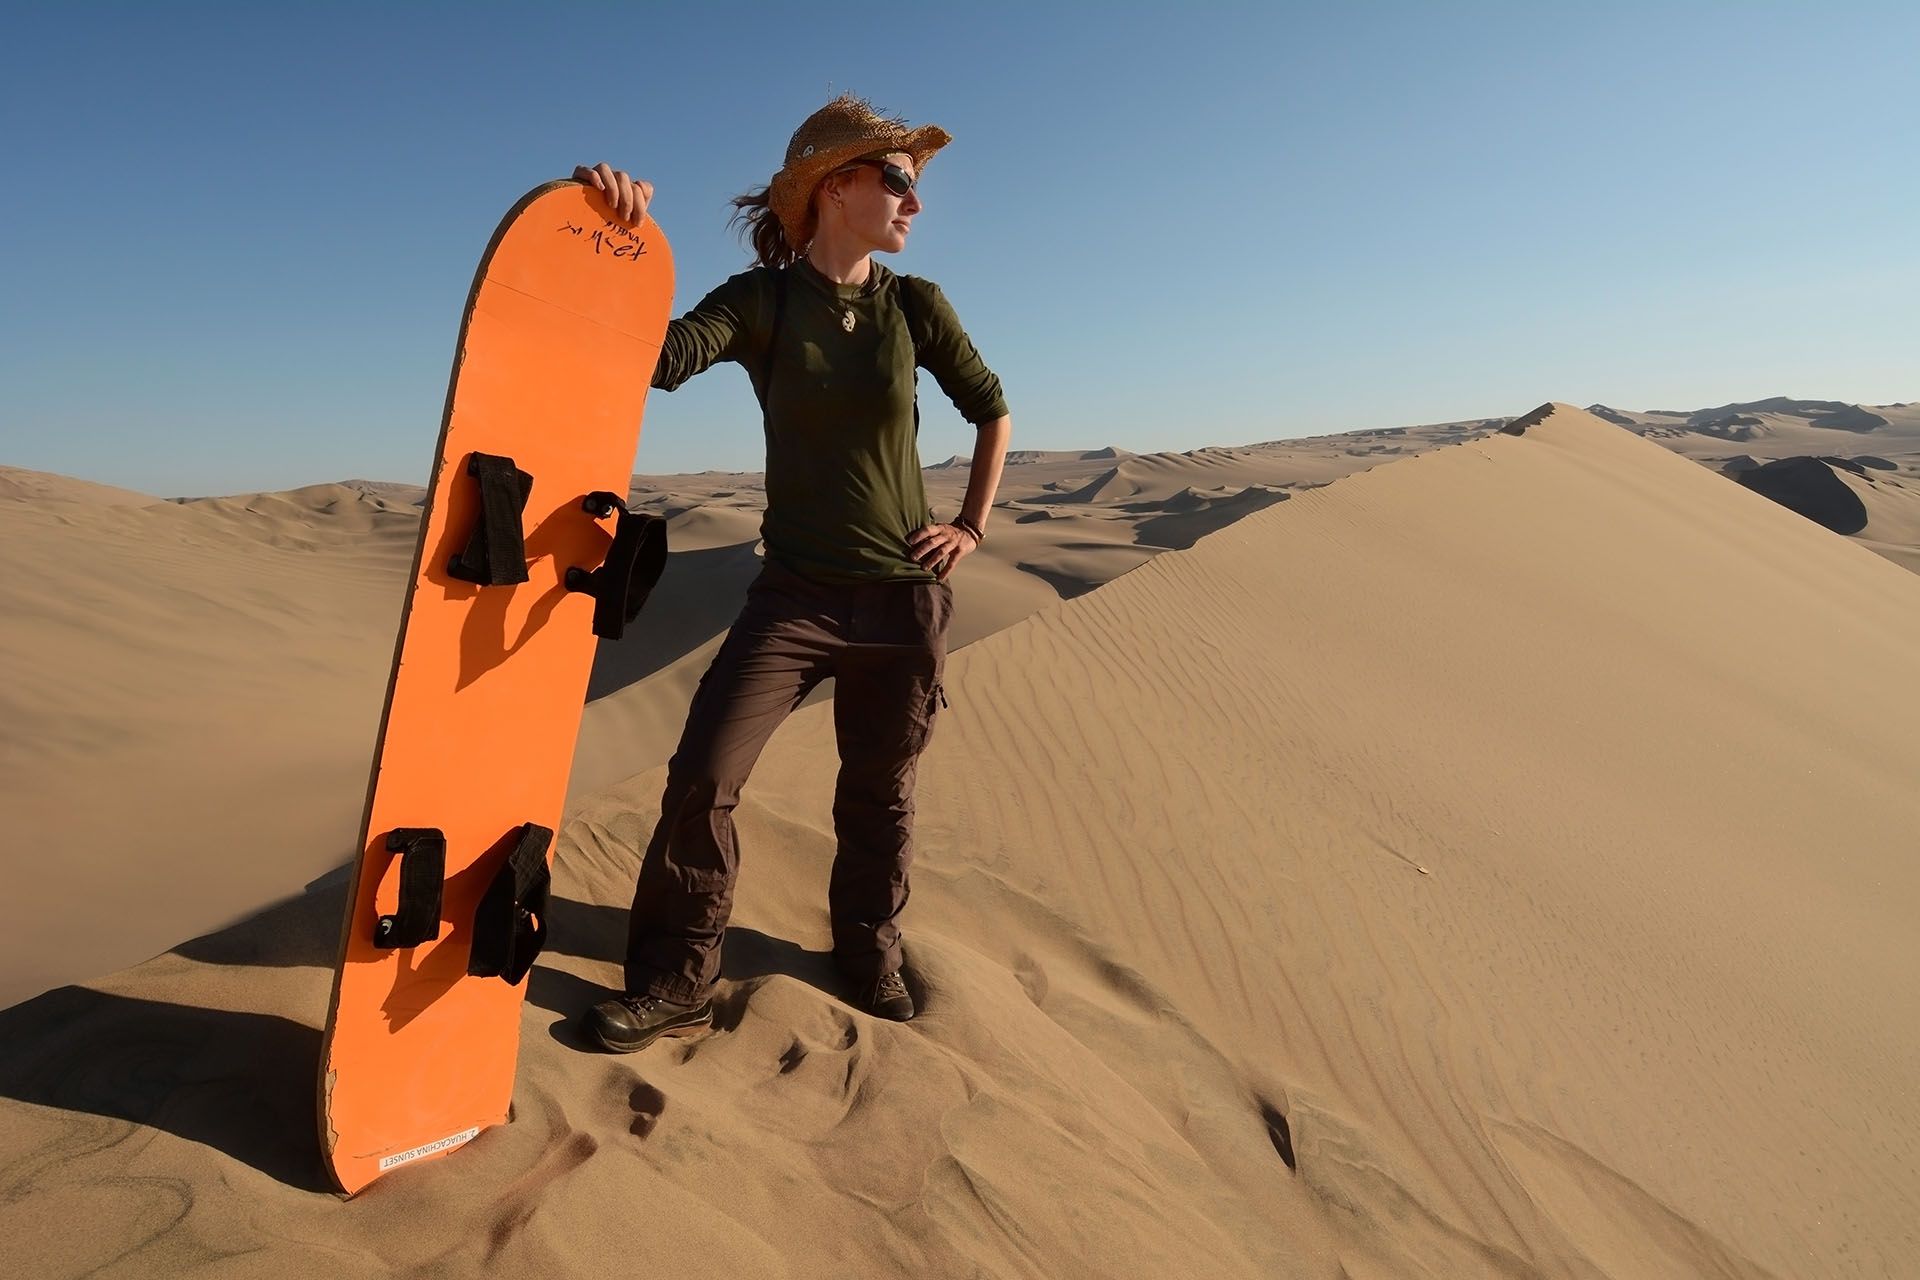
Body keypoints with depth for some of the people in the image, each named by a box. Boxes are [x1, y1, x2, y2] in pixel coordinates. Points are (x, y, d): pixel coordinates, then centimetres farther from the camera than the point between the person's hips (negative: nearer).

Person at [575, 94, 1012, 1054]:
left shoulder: (915, 305, 1)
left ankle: (870, 951, 34)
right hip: (794, 590, -1)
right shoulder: (761, 301, -3)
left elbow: (990, 409, 13)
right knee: (701, 776, -9)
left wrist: (973, 524, 6)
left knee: (879, 794, 11)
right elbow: (662, 356, -21)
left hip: (905, 593, 1)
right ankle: (675, 981, 9)